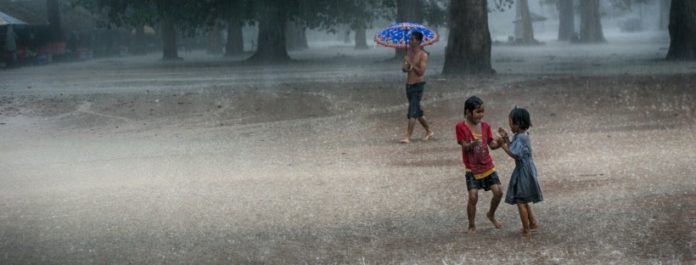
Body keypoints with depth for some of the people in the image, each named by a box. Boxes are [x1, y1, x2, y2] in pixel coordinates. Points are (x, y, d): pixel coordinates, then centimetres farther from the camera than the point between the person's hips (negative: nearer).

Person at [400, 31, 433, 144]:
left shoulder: (422, 55, -11)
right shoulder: (409, 52, 10)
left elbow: (421, 72, -19)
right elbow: (404, 69, 12)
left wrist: (411, 64, -25)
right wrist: (405, 67, -10)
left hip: (418, 85, -8)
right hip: (409, 85, 8)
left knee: (412, 112, -13)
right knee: (417, 112, 16)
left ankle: (408, 137, -16)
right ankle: (429, 131, 32)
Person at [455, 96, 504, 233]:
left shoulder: (485, 126, 2)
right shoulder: (461, 127, -11)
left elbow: (492, 145, 0)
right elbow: (464, 147, -14)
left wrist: (499, 143, -21)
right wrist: (473, 144, -35)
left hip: (488, 166, 4)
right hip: (472, 169, -4)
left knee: (498, 191, -2)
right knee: (473, 197, -13)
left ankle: (491, 214, 27)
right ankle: (472, 226, 7)